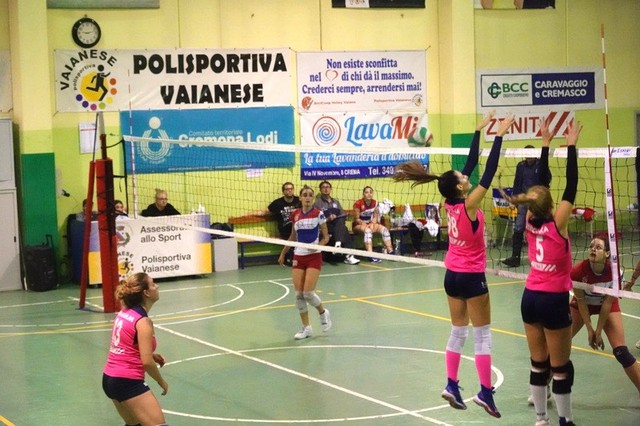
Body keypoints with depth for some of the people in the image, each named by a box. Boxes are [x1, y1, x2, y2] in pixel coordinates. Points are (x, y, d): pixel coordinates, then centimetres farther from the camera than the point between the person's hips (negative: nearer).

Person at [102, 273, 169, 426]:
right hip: (128, 382, -9)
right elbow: (147, 362, -19)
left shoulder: (125, 312, 8)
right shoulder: (143, 322, -17)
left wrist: (150, 355, 11)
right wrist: (161, 382, -4)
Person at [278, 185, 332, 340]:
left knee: (308, 293, -11)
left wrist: (318, 245, -19)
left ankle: (323, 312, 19)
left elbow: (326, 237, 0)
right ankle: (306, 327, 10)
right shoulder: (295, 215, 6)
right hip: (298, 257, 4)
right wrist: (283, 253, 19)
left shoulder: (318, 214, -5)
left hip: (314, 257, -4)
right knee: (299, 294, -2)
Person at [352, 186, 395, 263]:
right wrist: (364, 224, -28)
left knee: (384, 229, -16)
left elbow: (375, 217, 4)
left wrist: (372, 223, -16)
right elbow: (356, 219, -13)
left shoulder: (375, 203, 0)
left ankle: (390, 251, -17)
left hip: (370, 224, 6)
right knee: (368, 230, -37)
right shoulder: (358, 204, -16)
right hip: (358, 225, -6)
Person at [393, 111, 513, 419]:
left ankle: (451, 386, 11)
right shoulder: (468, 205, -19)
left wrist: (479, 130, 6)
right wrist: (499, 137, -22)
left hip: (452, 275, 7)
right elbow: (488, 173, -23)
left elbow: (471, 163, 3)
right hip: (472, 277, -7)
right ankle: (485, 392, -2)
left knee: (458, 332, 13)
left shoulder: (451, 203, -2)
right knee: (482, 335, -1)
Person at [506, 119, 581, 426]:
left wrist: (546, 143, 9)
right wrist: (572, 145, -14)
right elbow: (571, 185, -17)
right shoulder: (557, 224, -16)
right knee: (561, 368, 2)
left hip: (530, 298, 6)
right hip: (554, 300, -6)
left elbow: (540, 183, 6)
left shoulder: (530, 222, -2)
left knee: (538, 364, 12)